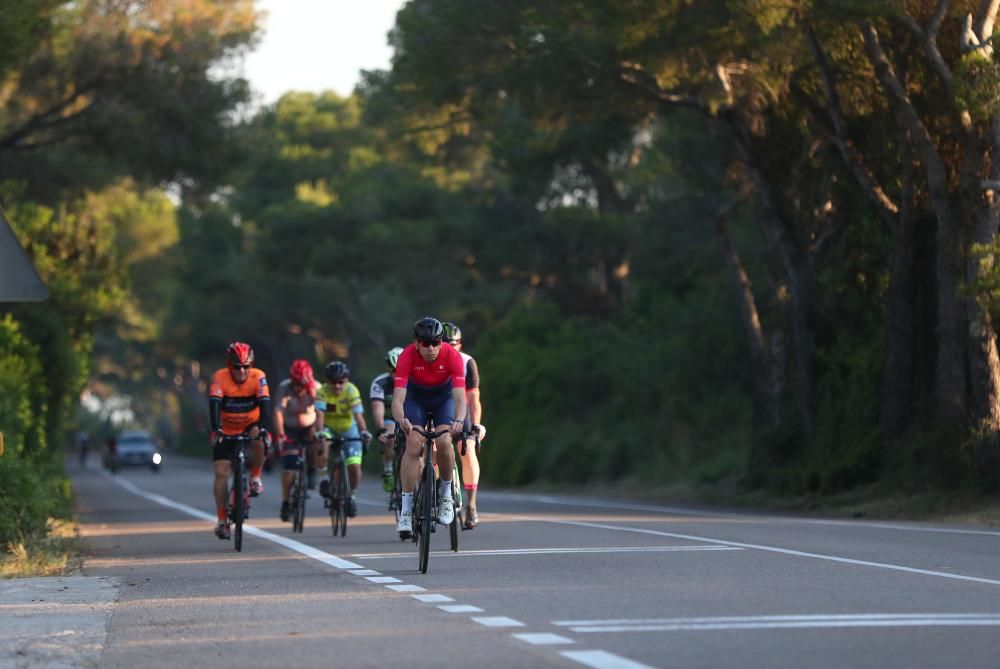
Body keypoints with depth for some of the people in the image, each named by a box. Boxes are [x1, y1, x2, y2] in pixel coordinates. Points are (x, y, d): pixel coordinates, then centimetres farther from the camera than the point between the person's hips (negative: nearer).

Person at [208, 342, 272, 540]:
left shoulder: (258, 377, -19)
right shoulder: (219, 377, -21)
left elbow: (265, 404, -30)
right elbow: (214, 405, -31)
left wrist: (264, 428, -45)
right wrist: (216, 429, -46)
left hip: (250, 426, 0)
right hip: (226, 431, 0)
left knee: (259, 438, -35)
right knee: (222, 473, -10)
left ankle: (255, 478, -12)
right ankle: (222, 521, -3)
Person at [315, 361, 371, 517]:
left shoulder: (352, 391, -25)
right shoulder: (323, 391, -24)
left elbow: (358, 414, -35)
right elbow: (320, 414, -35)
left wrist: (364, 431, -52)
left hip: (349, 430, 0)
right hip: (329, 429, 0)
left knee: (354, 466, -12)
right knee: (322, 444, -35)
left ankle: (351, 494, 15)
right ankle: (326, 476, -16)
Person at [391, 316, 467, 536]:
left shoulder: (452, 356, -31)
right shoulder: (407, 356, -32)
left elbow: (459, 396, -38)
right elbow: (398, 398, -39)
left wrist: (459, 420, -58)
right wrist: (401, 419, -60)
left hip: (443, 396, 0)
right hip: (416, 396, 0)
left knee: (444, 442, -23)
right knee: (413, 444, -21)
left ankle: (445, 494, 2)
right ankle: (406, 509, -16)